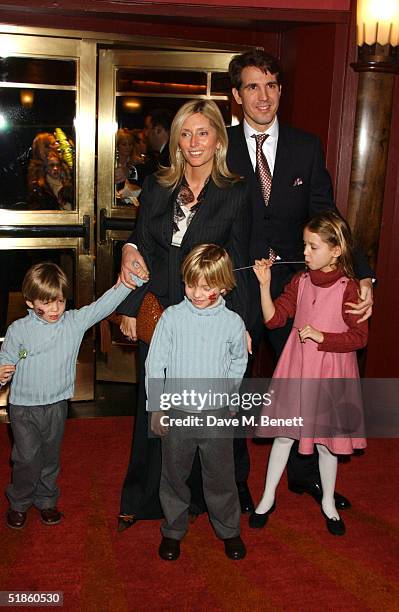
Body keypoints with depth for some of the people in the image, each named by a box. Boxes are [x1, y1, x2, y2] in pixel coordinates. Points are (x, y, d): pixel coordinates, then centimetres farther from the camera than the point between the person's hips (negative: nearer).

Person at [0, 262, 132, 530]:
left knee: (51, 457, 18)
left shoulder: (75, 322, -7)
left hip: (57, 405, 3)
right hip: (24, 406, -2)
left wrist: (128, 282, -23)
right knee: (27, 458, 3)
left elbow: (103, 305, -12)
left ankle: (46, 500, 38)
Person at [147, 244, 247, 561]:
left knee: (221, 476, 13)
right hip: (176, 413, 0)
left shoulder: (233, 322, -5)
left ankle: (229, 530, 34)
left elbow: (238, 362, 13)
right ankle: (173, 530, 35)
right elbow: (155, 364, -3)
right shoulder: (172, 317, -8)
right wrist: (156, 407, -2)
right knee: (174, 475, 15)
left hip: (217, 414, 0)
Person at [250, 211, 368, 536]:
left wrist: (320, 335, -20)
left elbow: (359, 337, -13)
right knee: (284, 433, 12)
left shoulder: (348, 288, -13)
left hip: (329, 374, -3)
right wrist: (265, 284, -13)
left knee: (326, 439, 12)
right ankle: (268, 498, 30)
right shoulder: (300, 281, 0)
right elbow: (273, 318, -2)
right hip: (296, 367, 3)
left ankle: (329, 503, 35)